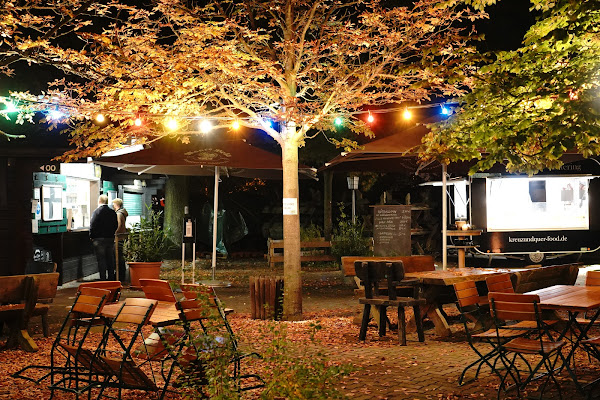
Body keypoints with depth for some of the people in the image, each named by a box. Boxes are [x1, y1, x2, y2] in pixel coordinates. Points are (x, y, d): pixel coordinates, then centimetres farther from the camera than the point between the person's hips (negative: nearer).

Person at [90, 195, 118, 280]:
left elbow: (92, 225, -11)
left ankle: (103, 279, -1)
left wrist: (91, 236, 0)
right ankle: (111, 278, 16)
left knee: (101, 259, 0)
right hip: (111, 238, 5)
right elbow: (116, 226, 9)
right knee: (110, 259, 11)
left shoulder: (96, 212, -10)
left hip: (99, 239, -5)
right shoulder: (113, 212, 4)